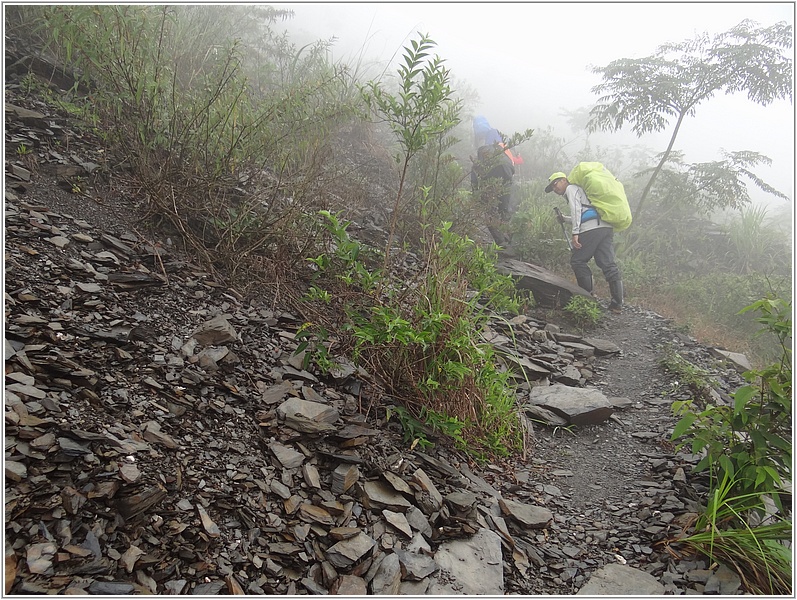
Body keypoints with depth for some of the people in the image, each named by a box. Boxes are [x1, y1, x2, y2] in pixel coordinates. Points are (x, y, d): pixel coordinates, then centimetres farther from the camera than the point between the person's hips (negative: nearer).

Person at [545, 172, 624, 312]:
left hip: (592, 229, -8)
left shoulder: (571, 188, 9)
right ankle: (617, 303, -3)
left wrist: (575, 233, -13)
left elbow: (576, 210, -6)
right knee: (609, 264, 1)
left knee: (578, 261, 2)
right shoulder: (580, 190, 36)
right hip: (606, 228, 8)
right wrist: (564, 219, 37)